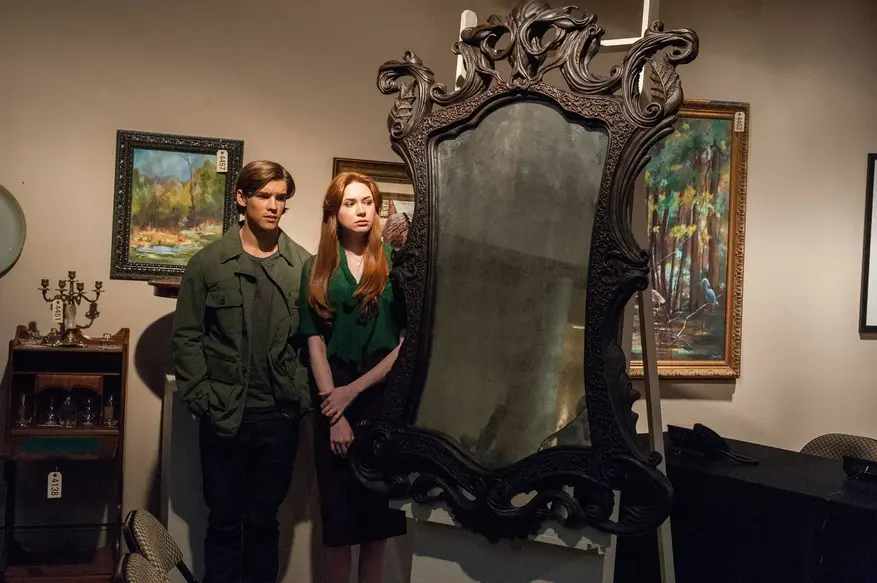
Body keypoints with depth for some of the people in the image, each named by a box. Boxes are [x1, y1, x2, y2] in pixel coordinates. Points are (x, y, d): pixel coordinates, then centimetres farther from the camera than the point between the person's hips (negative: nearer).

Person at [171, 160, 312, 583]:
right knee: (224, 521, 11)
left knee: (264, 520, 14)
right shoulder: (208, 262, -1)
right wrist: (201, 397, -8)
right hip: (225, 416, -1)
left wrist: (304, 391, -7)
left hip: (280, 416, 1)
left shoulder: (304, 265, 2)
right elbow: (187, 336, -1)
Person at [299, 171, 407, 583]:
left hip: (384, 395, -1)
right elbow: (315, 343, -2)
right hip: (333, 400, 1)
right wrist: (335, 413, -10)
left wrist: (354, 390, -10)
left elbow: (410, 339, -6)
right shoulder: (317, 269, 4)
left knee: (378, 507, 7)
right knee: (338, 509, 5)